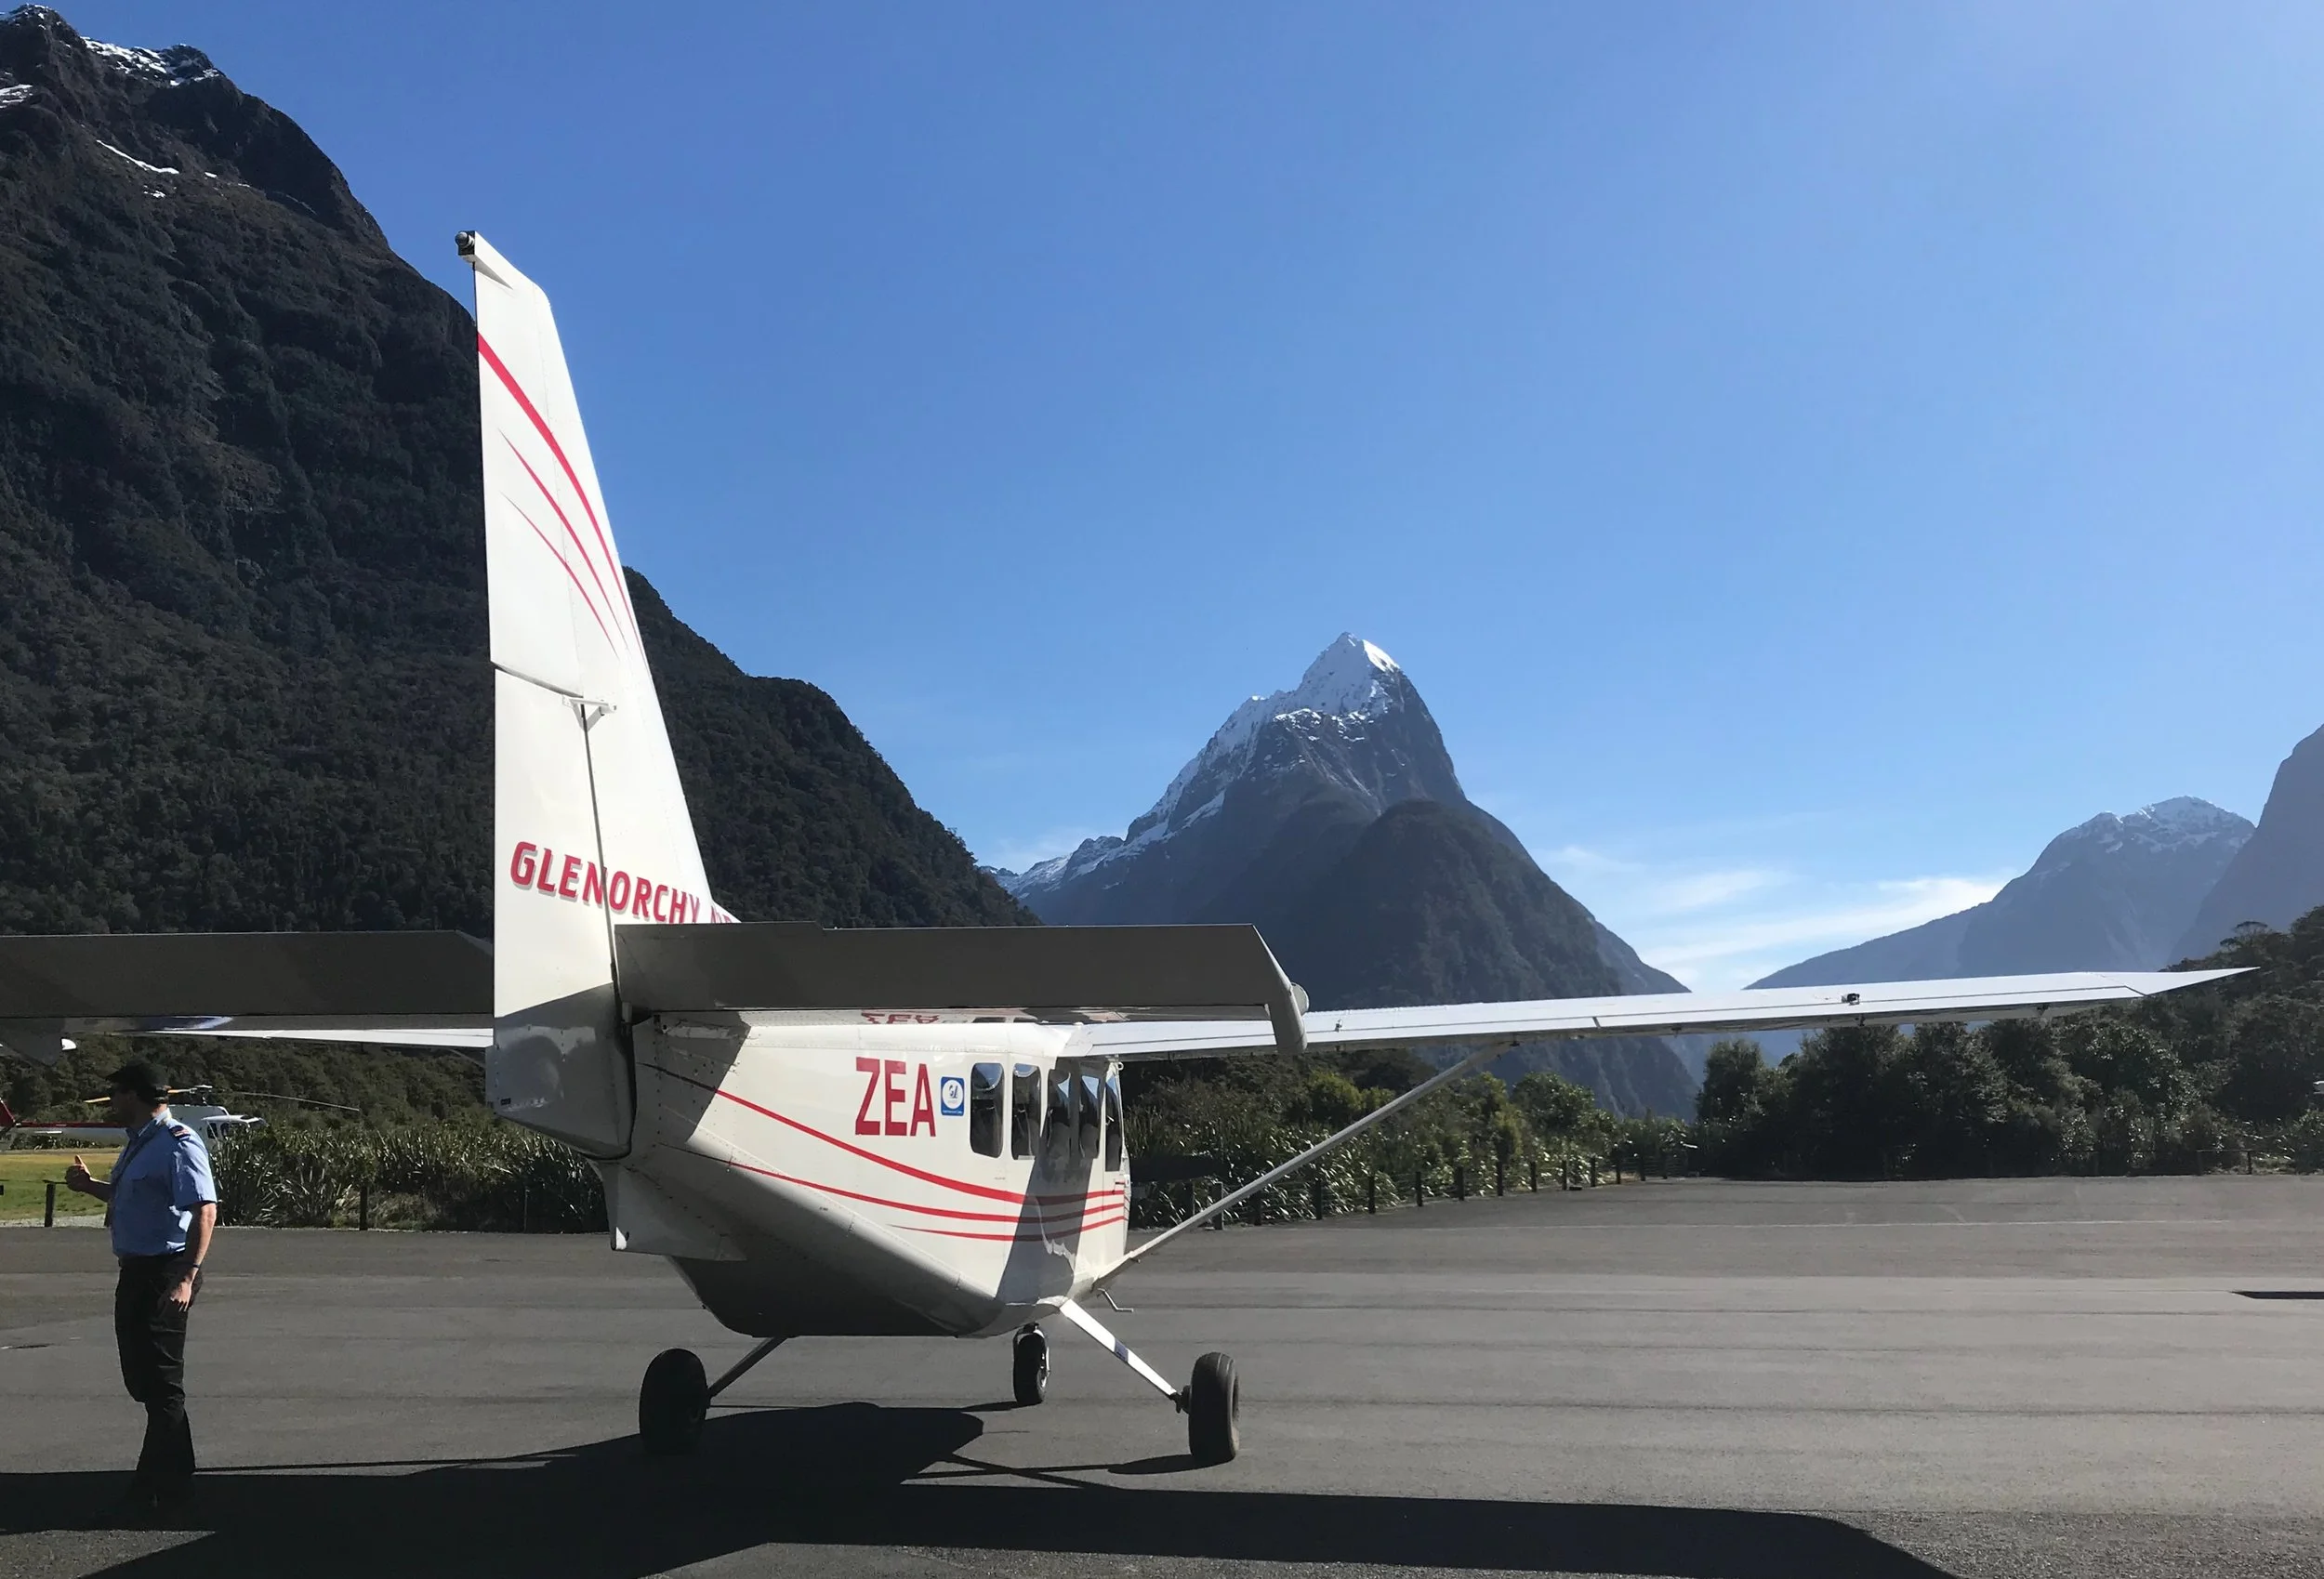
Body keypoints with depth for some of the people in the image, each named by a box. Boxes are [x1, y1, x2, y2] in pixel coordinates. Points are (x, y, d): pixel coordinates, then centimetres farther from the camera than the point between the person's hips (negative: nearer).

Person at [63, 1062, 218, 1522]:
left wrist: (188, 1277, -30)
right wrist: (89, 1185, 16)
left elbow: (204, 1210, -24)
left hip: (165, 1274, -10)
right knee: (140, 1376, 16)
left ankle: (160, 1492, 6)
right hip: (136, 1271, 10)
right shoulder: (139, 1143, 15)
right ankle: (173, 1479, 29)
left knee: (160, 1381, -3)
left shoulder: (178, 1145, -17)